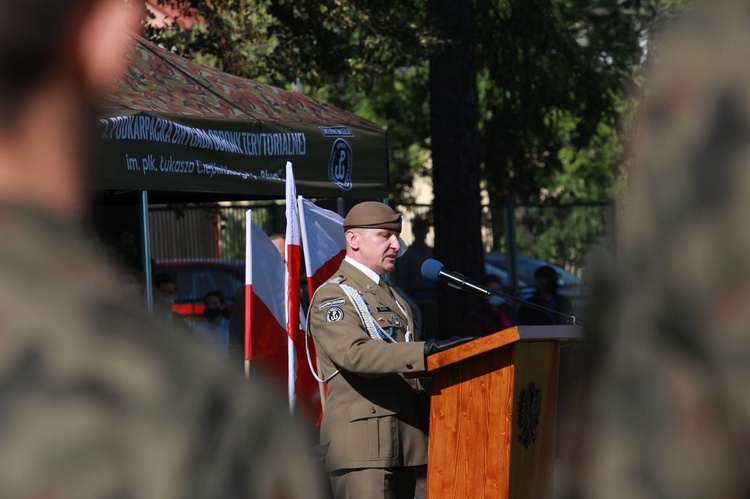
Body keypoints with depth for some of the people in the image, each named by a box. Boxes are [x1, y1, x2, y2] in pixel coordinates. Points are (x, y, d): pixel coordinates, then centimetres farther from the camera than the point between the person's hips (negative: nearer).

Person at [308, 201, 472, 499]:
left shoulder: (391, 296, 24)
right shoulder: (332, 296, -7)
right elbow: (355, 353, -25)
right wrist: (425, 352, -34)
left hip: (405, 443, 9)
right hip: (361, 443, -9)